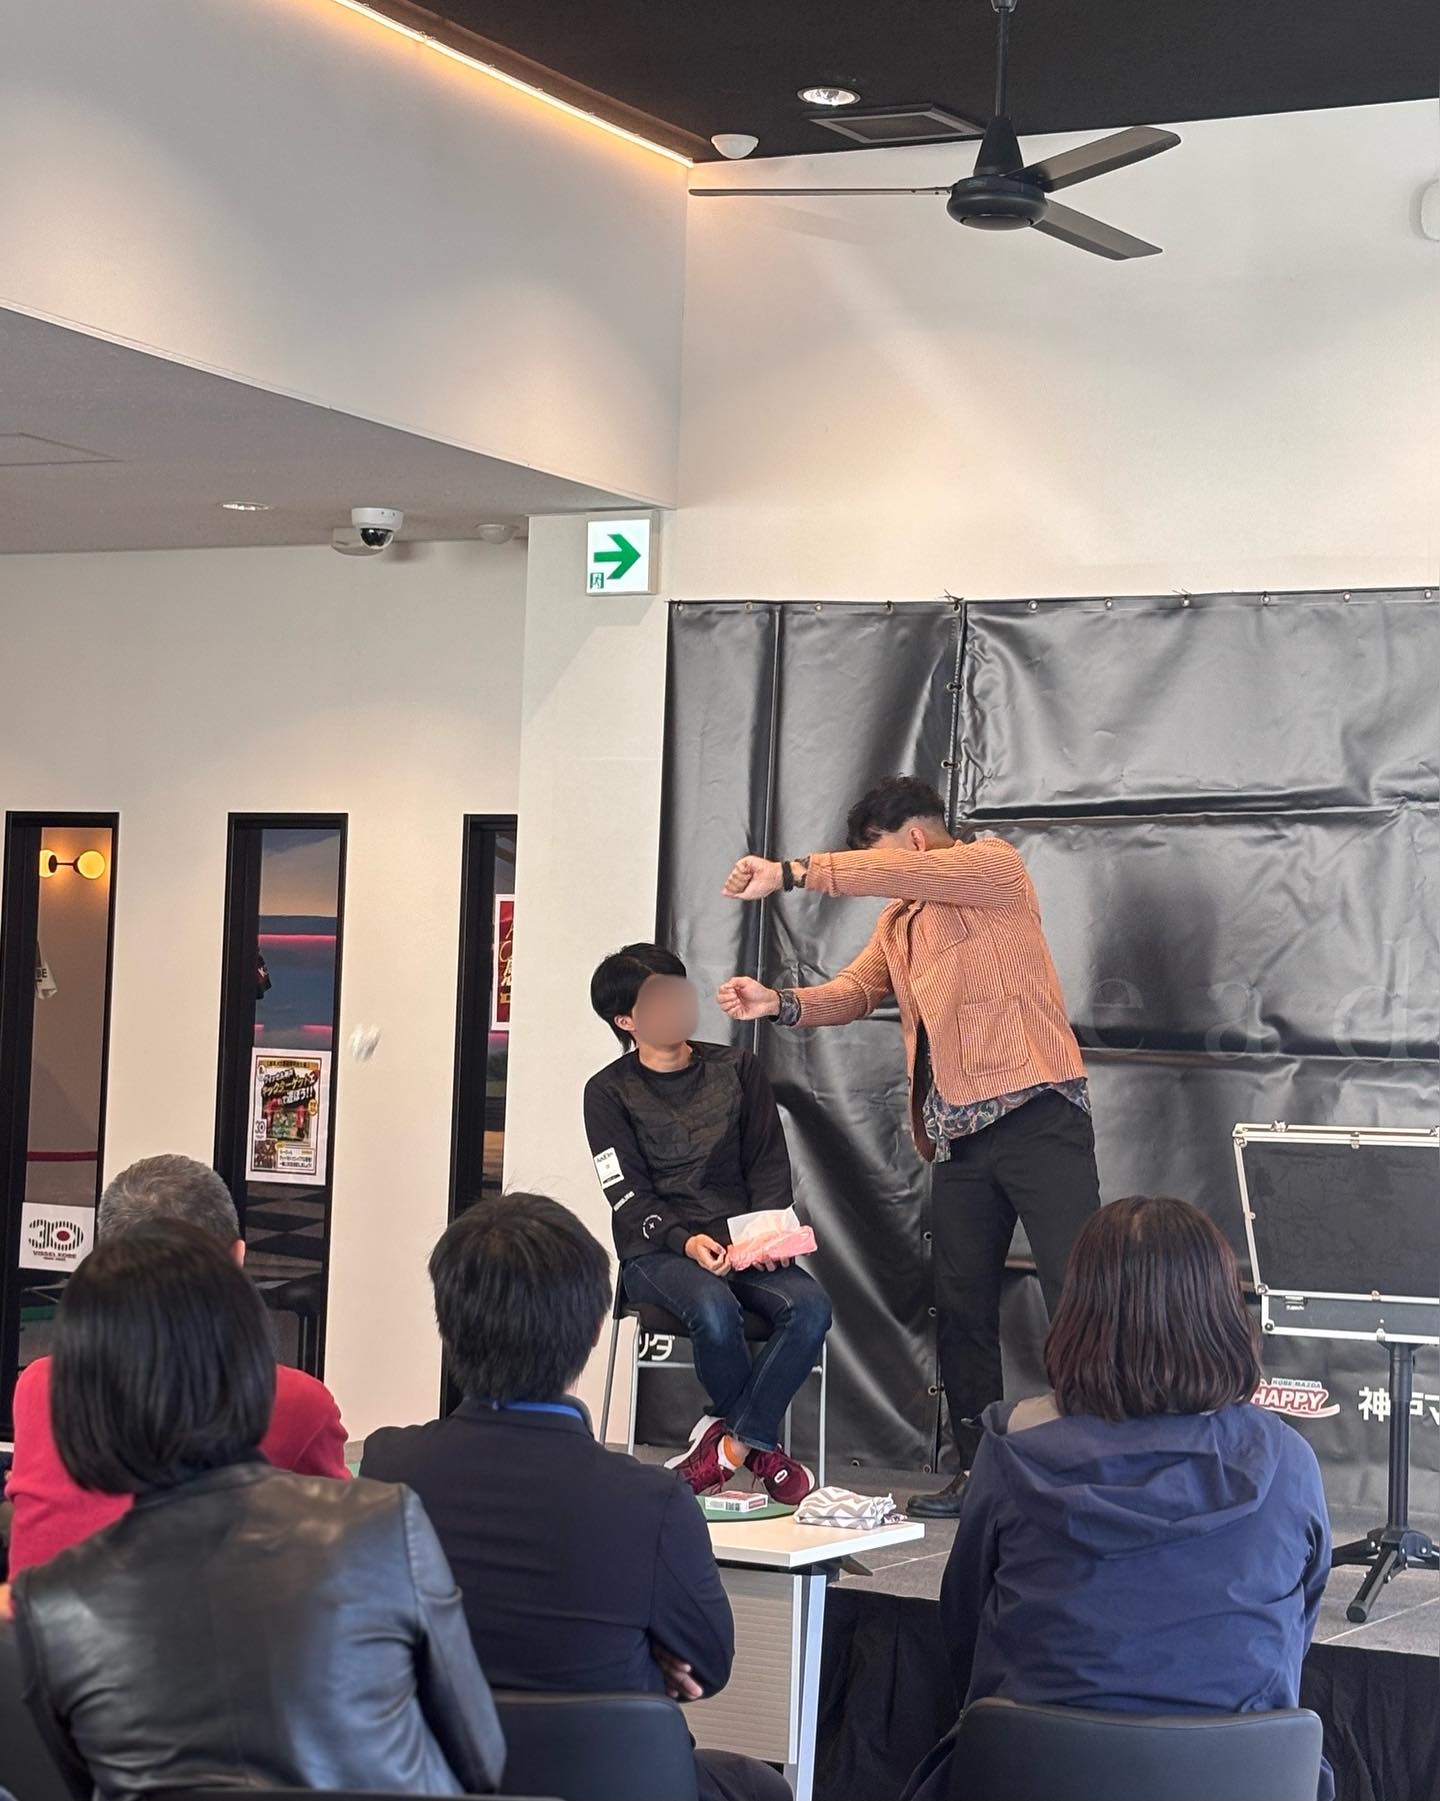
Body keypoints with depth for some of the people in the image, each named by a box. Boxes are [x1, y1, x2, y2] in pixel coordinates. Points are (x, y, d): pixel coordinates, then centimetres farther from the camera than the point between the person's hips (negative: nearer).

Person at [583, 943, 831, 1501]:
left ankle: (727, 1444, -22)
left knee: (810, 1305, -28)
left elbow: (769, 1164, 9)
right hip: (657, 1252, -3)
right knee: (714, 1310, -36)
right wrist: (686, 1241, -22)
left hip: (743, 1245, 3)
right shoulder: (610, 1092, 5)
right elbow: (630, 1198, -3)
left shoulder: (736, 1069, 14)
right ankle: (758, 1447, -14)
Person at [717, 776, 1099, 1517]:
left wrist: (792, 873, -21)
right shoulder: (899, 920, 21)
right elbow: (854, 992, 12)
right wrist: (780, 1003, -7)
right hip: (959, 1134, 8)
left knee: (1074, 1294, -10)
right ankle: (978, 1475, 16)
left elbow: (905, 870, -19)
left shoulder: (994, 866, -3)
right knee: (961, 1308, 9)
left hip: (1036, 1112, -8)